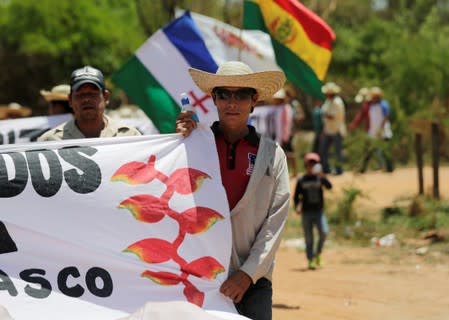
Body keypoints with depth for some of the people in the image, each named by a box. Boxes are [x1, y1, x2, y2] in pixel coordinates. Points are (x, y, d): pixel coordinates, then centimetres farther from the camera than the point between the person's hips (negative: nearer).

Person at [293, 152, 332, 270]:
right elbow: (296, 196, 7)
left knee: (324, 232, -18)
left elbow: (329, 186, -14)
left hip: (319, 211, 0)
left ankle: (318, 253, 5)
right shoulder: (301, 180, 4)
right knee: (308, 238, 0)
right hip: (306, 212, 0)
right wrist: (297, 206, -11)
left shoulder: (319, 177, 3)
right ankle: (310, 260, 6)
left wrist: (322, 177, -30)